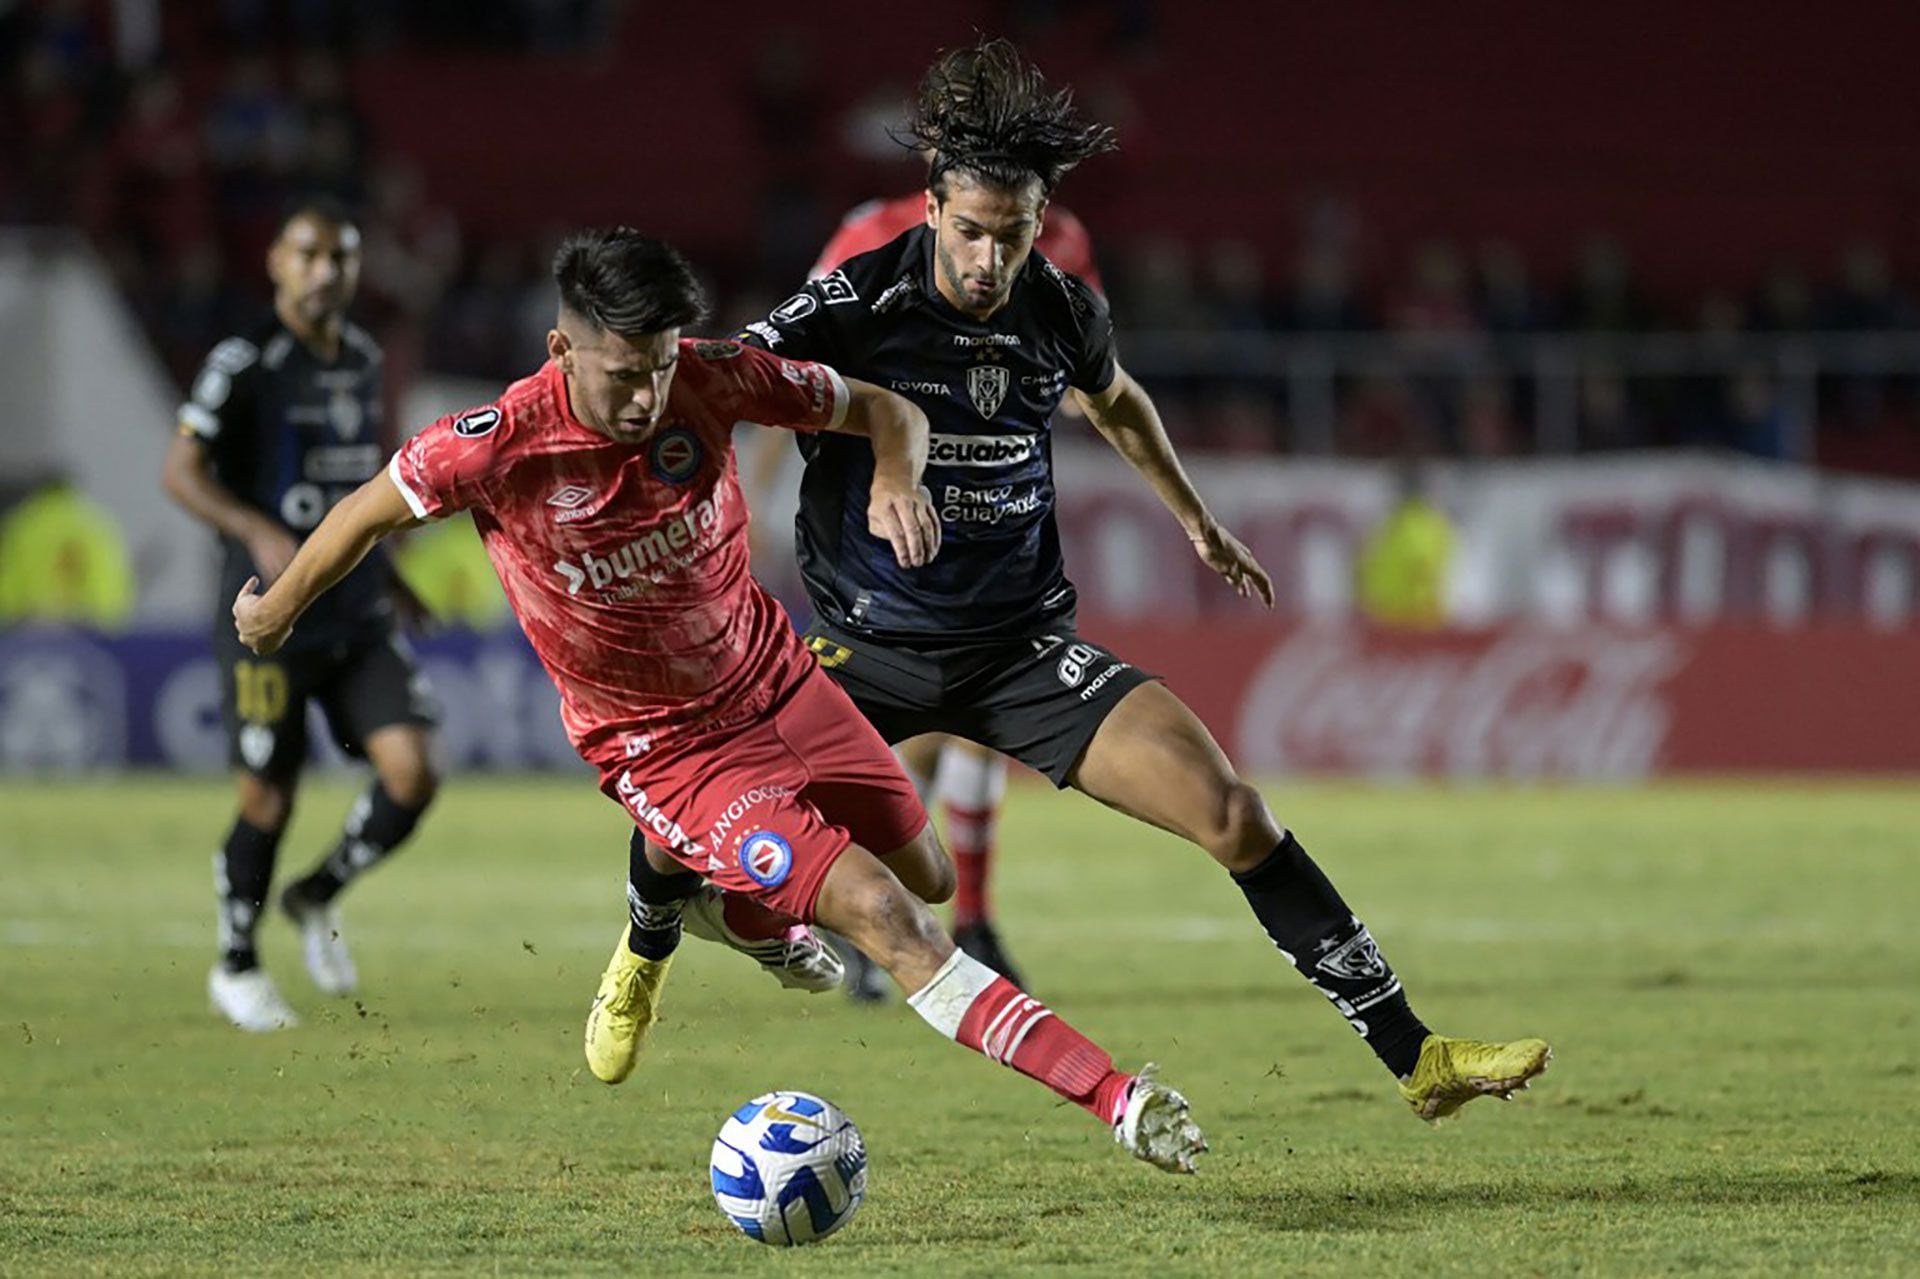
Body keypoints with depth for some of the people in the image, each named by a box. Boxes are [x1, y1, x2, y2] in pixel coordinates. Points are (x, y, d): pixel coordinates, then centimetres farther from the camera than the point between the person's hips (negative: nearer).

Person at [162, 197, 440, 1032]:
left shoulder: (363, 359, 11)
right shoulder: (244, 365, -9)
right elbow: (181, 471, -14)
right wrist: (260, 533, -28)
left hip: (360, 618, 5)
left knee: (411, 774, -9)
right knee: (268, 801, 0)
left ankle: (318, 899, 17)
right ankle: (236, 966, 22)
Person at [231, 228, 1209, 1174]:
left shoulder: (711, 381, -17)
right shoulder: (496, 447, -26)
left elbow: (883, 410, -4)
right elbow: (367, 514, -6)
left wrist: (895, 477, -27)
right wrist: (276, 615, 9)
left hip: (775, 683, 6)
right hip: (661, 746, -6)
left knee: (928, 879, 21)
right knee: (881, 916, -19)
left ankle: (662, 905, 42)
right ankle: (1113, 1099, -22)